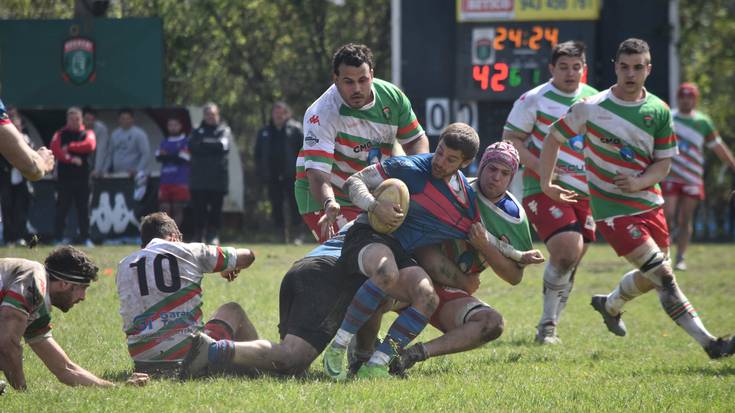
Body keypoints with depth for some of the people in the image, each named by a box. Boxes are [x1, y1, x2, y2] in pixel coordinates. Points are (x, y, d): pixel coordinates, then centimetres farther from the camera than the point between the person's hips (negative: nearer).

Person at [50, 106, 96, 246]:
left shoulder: (87, 134, 11)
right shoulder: (60, 134, 8)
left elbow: (89, 146, -11)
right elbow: (55, 150, -9)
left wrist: (70, 147, -12)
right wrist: (71, 159, -19)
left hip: (83, 176, 1)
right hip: (64, 176, -1)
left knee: (84, 208, 1)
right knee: (62, 208, 0)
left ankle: (85, 238, 3)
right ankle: (59, 236, 4)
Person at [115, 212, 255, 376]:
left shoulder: (123, 266, 12)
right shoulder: (189, 251, 4)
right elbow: (246, 256, 16)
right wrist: (230, 269, 41)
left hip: (140, 355, 4)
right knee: (233, 310, 26)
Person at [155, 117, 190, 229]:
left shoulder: (185, 142, 2)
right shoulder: (164, 142, 17)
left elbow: (183, 159, -10)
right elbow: (158, 157, 3)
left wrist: (167, 155, -3)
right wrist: (173, 157, -13)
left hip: (180, 182, -4)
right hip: (165, 181, 4)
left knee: (177, 209, -2)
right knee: (164, 208, 0)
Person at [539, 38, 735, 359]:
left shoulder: (659, 112, 1)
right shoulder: (591, 108, -8)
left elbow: (664, 163, 3)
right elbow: (554, 137, 5)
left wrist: (640, 182, -17)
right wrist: (545, 184, 4)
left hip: (649, 203, 5)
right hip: (611, 208, -5)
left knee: (651, 277, 17)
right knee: (664, 277, -14)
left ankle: (610, 305, 48)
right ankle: (709, 343, -18)